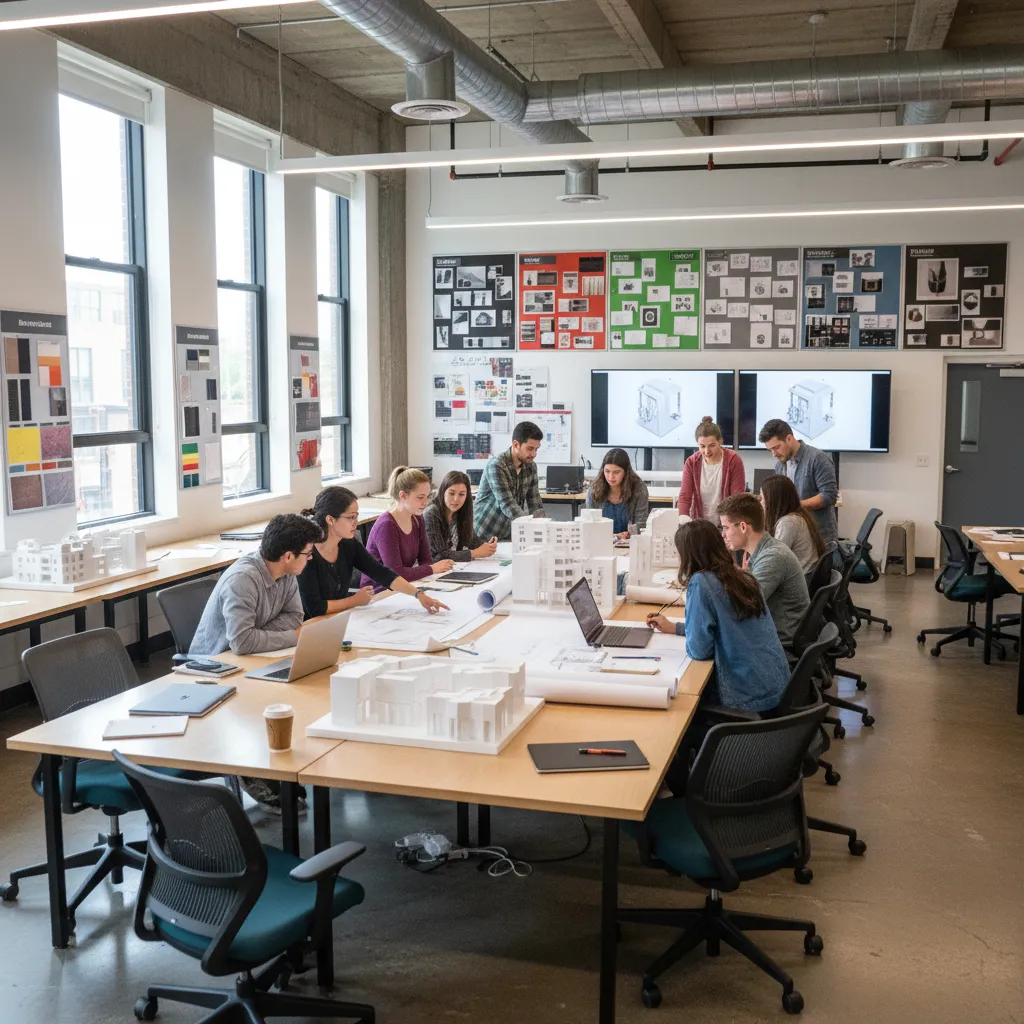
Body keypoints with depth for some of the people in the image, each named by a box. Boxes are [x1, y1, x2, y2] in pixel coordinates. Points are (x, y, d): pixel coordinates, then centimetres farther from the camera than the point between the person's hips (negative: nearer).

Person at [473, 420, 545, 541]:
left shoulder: (530, 467, 4)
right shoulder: (496, 466, -17)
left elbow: (535, 506, 6)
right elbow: (508, 506, -24)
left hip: (510, 535, 5)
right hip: (485, 536, -5)